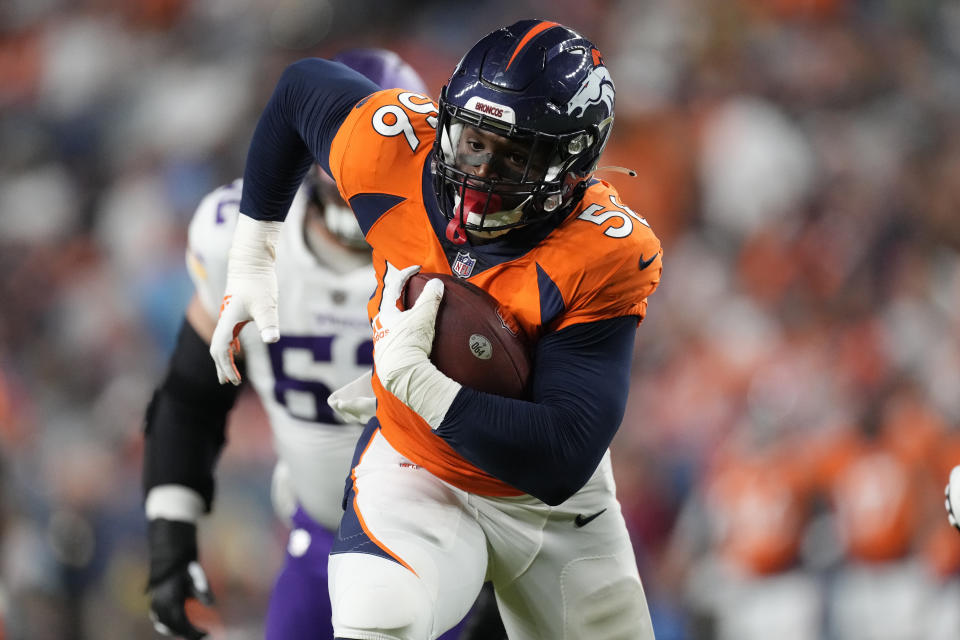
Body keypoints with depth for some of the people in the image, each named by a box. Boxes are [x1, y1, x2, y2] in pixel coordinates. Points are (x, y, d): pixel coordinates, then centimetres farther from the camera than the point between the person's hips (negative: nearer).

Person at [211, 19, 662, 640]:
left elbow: (564, 462, -33)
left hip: (554, 504, 1)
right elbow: (300, 87, 5)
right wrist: (251, 259, 8)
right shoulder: (394, 145, -20)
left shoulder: (608, 254, -28)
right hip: (416, 471, -1)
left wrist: (409, 376, -36)